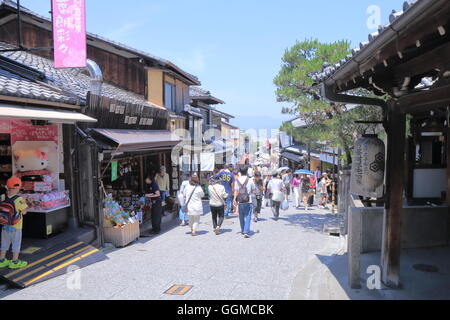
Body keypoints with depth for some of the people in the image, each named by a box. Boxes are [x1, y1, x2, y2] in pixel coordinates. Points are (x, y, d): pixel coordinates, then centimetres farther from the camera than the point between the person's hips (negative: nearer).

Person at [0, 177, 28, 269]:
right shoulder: (18, 199, -24)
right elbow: (24, 212, -15)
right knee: (16, 243, 10)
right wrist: (24, 204, -1)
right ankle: (15, 262, 19)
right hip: (16, 226, -5)